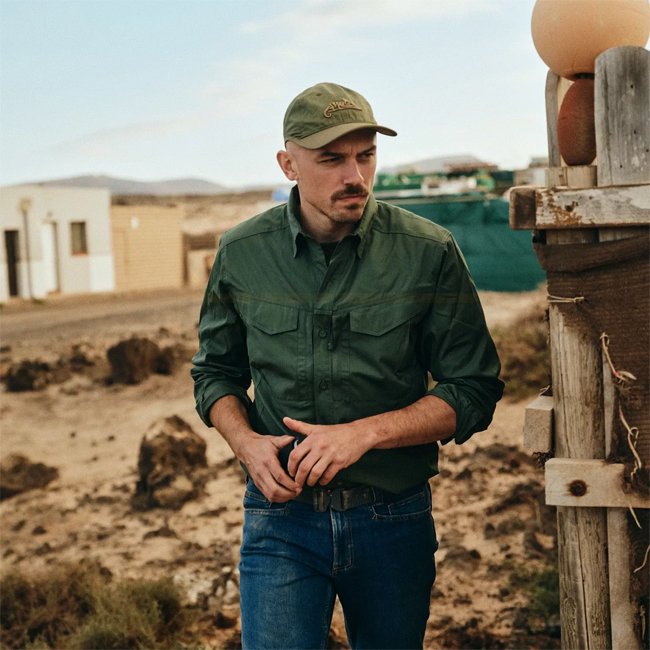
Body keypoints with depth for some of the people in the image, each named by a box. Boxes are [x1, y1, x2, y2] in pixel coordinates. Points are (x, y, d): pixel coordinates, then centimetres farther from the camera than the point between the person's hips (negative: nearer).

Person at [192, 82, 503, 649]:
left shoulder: (429, 252, -9)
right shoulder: (242, 253, -3)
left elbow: (473, 390, -6)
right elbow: (215, 372, 11)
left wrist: (365, 433, -18)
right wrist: (246, 442, -9)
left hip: (394, 520, 1)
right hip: (281, 518, 0)